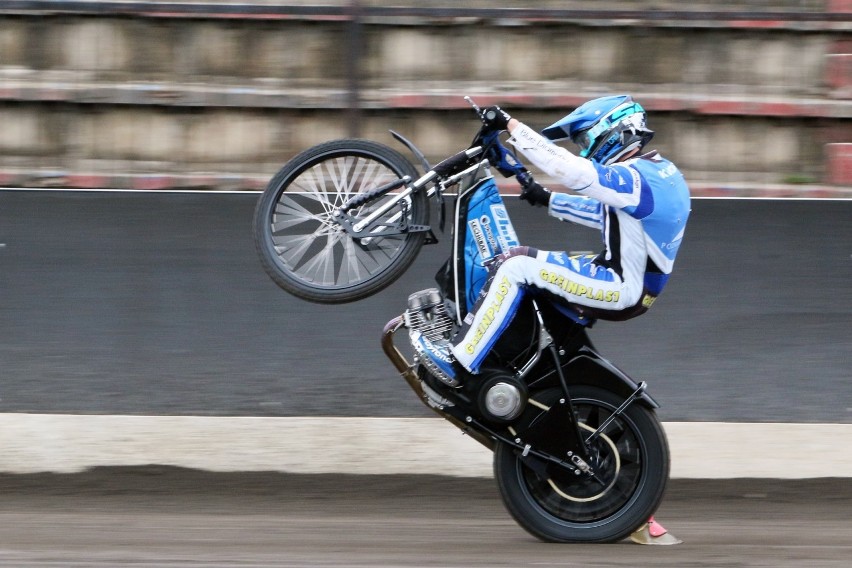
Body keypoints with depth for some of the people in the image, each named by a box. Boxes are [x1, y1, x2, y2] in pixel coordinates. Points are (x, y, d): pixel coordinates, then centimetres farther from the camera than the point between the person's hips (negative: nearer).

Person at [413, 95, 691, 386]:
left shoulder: (635, 178, -21)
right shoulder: (659, 171, 11)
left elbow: (564, 165, -31)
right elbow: (603, 214, 25)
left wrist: (510, 125, -26)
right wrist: (547, 200, 20)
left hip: (622, 291, -10)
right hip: (637, 283, 10)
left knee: (516, 265, -16)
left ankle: (458, 361, -15)